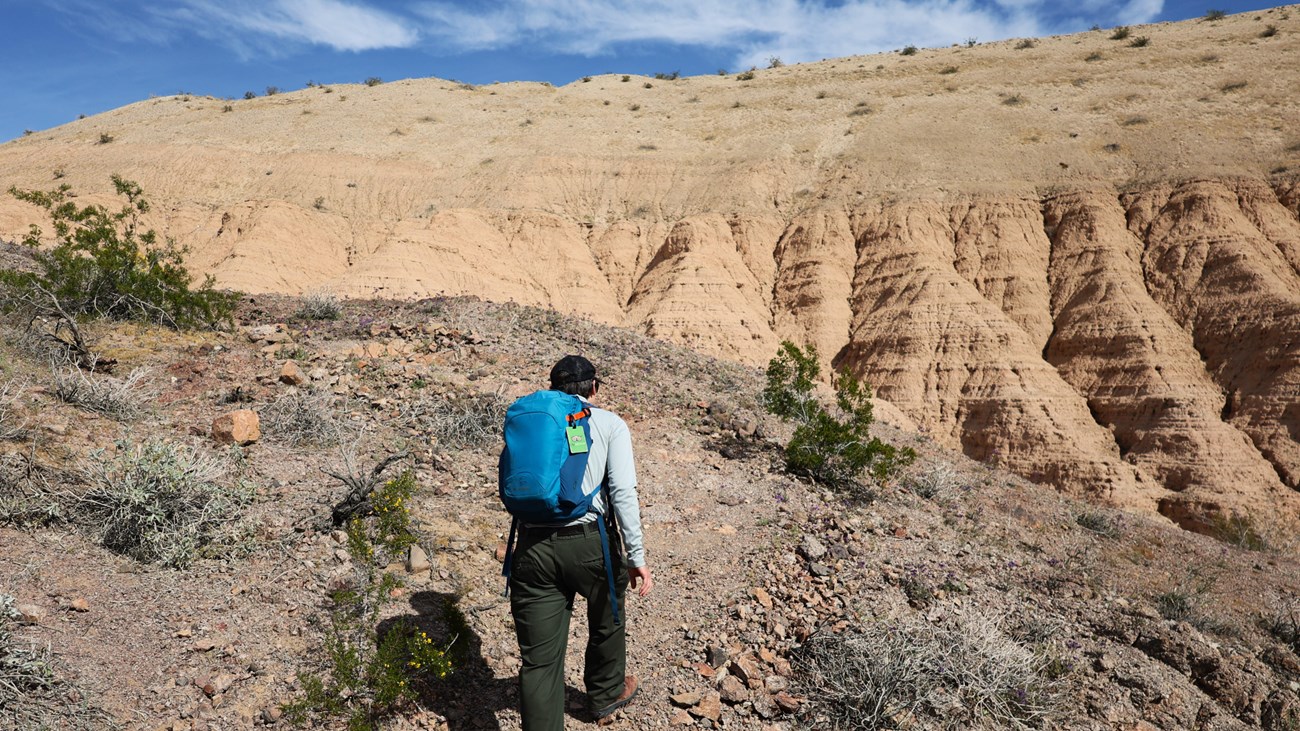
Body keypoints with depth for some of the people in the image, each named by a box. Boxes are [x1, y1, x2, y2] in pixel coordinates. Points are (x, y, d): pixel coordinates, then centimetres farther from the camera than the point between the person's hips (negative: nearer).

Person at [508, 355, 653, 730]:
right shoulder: (610, 424, 3)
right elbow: (623, 492, -9)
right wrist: (636, 557, -9)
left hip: (533, 548, 2)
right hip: (590, 543, -1)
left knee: (539, 660, 8)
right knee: (607, 620, 28)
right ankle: (607, 695, 51)